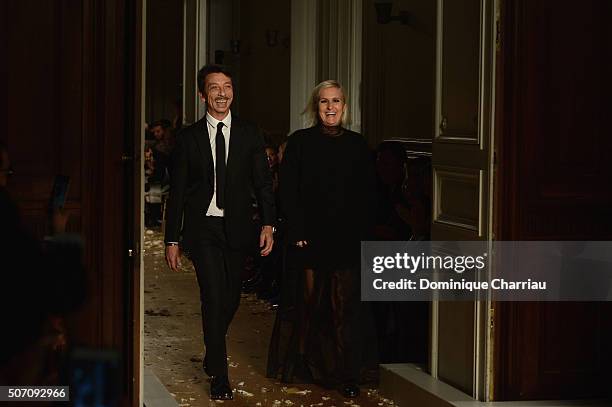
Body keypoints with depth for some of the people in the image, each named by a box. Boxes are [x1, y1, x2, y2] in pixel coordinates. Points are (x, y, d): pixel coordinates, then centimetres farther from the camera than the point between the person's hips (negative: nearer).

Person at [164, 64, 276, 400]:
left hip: (236, 229, 2)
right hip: (202, 229, -2)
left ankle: (213, 355, 37)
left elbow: (262, 183, 4)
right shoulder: (188, 137, 3)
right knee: (214, 297, -11)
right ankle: (219, 375, -1)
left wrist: (268, 224, -9)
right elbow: (177, 192, 4)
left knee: (231, 299, 11)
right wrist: (172, 239, 1)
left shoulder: (249, 134, 6)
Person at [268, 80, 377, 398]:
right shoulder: (300, 143, 4)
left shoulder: (357, 145, 9)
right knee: (311, 304, 5)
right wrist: (297, 232, -8)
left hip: (347, 240, 1)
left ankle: (347, 375, 0)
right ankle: (307, 366, 16)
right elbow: (287, 191, 0)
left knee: (345, 306, -2)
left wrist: (362, 233, 0)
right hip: (310, 238, -1)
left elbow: (367, 194, 9)